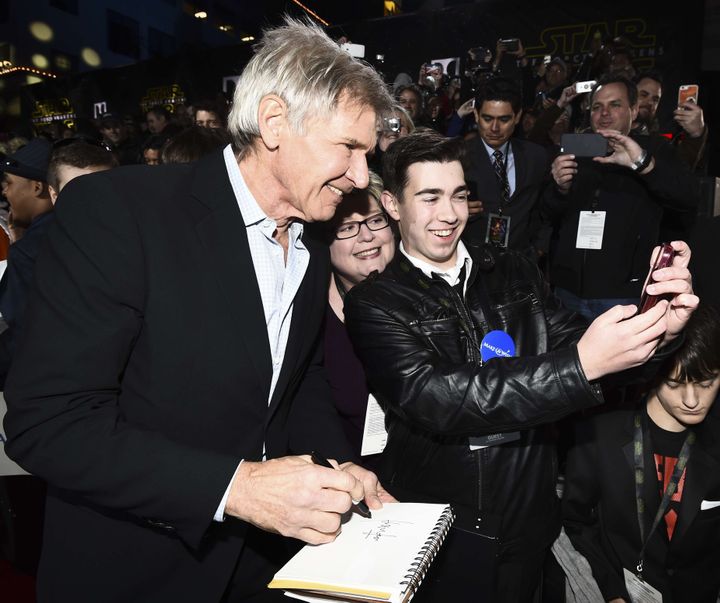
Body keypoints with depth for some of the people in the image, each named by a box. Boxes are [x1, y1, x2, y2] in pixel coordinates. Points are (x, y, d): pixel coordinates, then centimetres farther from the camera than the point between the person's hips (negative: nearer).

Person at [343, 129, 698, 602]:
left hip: (532, 522, 4)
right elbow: (434, 402, -25)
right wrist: (581, 364, -32)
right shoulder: (373, 303, -12)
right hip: (436, 532, -4)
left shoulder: (515, 273, 2)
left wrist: (660, 331, -21)